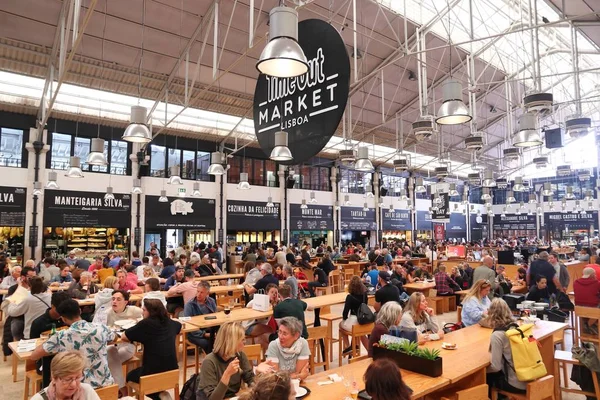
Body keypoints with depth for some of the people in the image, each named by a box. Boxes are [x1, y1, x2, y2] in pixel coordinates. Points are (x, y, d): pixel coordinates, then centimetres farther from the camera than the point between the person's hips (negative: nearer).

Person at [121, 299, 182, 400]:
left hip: (153, 373, -5)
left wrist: (139, 337, 15)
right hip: (172, 370, 5)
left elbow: (123, 337, -2)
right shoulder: (170, 323, 6)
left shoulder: (146, 324, -11)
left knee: (130, 376, 27)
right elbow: (179, 326, 30)